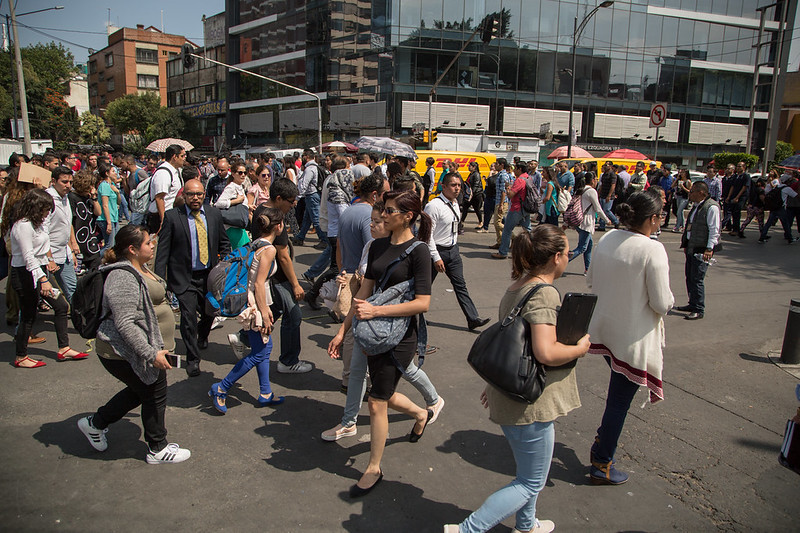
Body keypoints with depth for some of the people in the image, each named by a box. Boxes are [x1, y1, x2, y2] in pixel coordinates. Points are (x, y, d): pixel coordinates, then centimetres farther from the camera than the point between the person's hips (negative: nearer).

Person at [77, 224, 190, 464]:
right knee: (155, 395, 4)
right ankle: (157, 450, 23)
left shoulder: (138, 269, 9)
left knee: (139, 391, 22)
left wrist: (157, 347, 28)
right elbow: (125, 324, -30)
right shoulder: (123, 278, -25)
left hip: (138, 350, 10)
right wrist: (151, 354, -30)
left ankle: (95, 423, 39)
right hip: (126, 354, -10)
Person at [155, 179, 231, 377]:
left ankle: (202, 337, 49)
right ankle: (192, 358, 10)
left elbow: (224, 243, 14)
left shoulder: (214, 214, 3)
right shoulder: (172, 216, -6)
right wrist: (160, 279, -10)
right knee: (188, 314, -9)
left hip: (210, 275, 4)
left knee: (210, 312, 13)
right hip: (184, 277, -3)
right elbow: (163, 250, -5)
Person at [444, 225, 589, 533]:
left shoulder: (516, 288, 7)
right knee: (531, 483, 6)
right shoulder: (544, 293, -22)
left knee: (528, 471, 28)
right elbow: (545, 352, -32)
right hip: (530, 404, -10)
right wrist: (580, 348, -13)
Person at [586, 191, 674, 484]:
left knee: (618, 393, 28)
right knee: (620, 401, 9)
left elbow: (591, 280, 10)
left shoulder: (606, 239, -1)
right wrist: (668, 299, 3)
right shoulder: (652, 250, -21)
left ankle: (602, 441, 37)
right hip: (633, 336, -6)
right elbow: (662, 304, -18)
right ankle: (602, 465, 23)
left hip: (603, 329, 6)